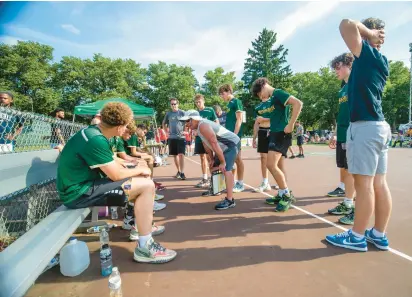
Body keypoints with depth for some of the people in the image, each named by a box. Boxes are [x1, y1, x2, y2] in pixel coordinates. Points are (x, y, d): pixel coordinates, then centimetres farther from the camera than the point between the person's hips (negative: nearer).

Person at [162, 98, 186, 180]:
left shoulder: (182, 112, -1)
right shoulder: (168, 114, 8)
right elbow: (164, 124, 21)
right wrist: (167, 131, 9)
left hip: (181, 137, -4)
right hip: (172, 137, 4)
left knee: (181, 154, -11)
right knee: (175, 155, 10)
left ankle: (182, 173, -10)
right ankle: (178, 171, 24)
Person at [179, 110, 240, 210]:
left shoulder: (203, 126, -26)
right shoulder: (199, 127, 7)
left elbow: (214, 144, -29)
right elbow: (206, 144, 14)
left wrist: (222, 162, -25)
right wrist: (211, 159, 12)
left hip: (232, 144, -11)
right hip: (224, 147, 11)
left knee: (226, 169, -24)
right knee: (213, 167, 21)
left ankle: (230, 200, -25)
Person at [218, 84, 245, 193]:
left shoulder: (236, 102, -7)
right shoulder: (229, 104, 18)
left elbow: (239, 120, -14)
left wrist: (235, 135, -20)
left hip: (235, 135, -9)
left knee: (237, 159, -3)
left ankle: (240, 184, 6)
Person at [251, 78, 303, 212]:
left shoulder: (278, 93, -9)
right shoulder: (273, 98, 19)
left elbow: (298, 103, -22)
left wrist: (290, 125, -23)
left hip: (281, 134, -10)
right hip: (275, 133, 10)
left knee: (271, 165, -17)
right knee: (276, 166, 12)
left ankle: (287, 195, -6)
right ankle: (281, 195, 22)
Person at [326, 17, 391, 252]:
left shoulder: (368, 54, -6)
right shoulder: (382, 61, 18)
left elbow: (347, 25, -14)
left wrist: (370, 33, 2)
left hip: (365, 127, -9)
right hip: (379, 126, 9)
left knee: (364, 183, -4)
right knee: (379, 183, 10)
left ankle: (357, 237, 7)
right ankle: (379, 235, 20)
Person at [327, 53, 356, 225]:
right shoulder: (343, 89, 18)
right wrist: (335, 134, 20)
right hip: (342, 136, 8)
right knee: (343, 170, 11)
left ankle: (356, 209, 6)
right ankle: (347, 204, 22)